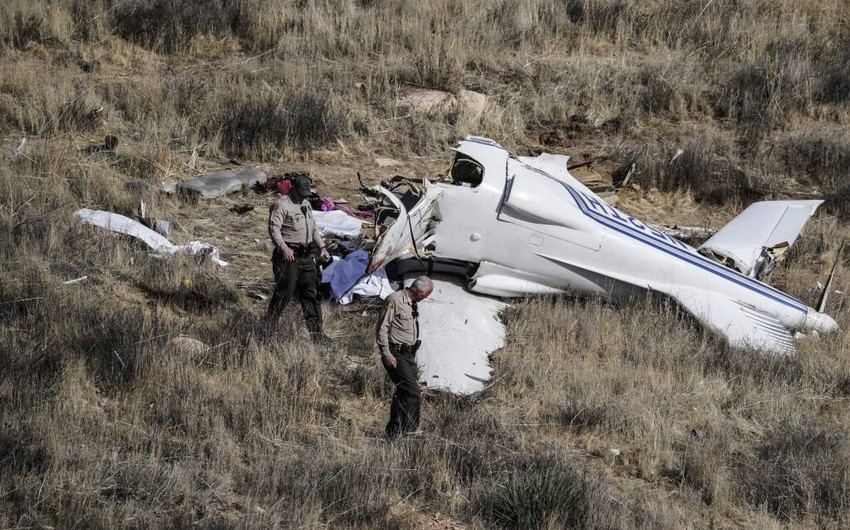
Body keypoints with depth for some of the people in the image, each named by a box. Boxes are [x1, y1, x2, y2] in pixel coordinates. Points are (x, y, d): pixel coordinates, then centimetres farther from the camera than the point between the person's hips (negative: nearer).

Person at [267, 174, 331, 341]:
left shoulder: (306, 204, 17)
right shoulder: (281, 205, -11)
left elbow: (313, 227, 28)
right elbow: (274, 228, -19)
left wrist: (322, 246, 20)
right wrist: (283, 247, -30)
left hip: (307, 256, 8)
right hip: (289, 257, -8)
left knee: (311, 294, 8)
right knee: (285, 292, -8)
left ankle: (316, 331, 11)